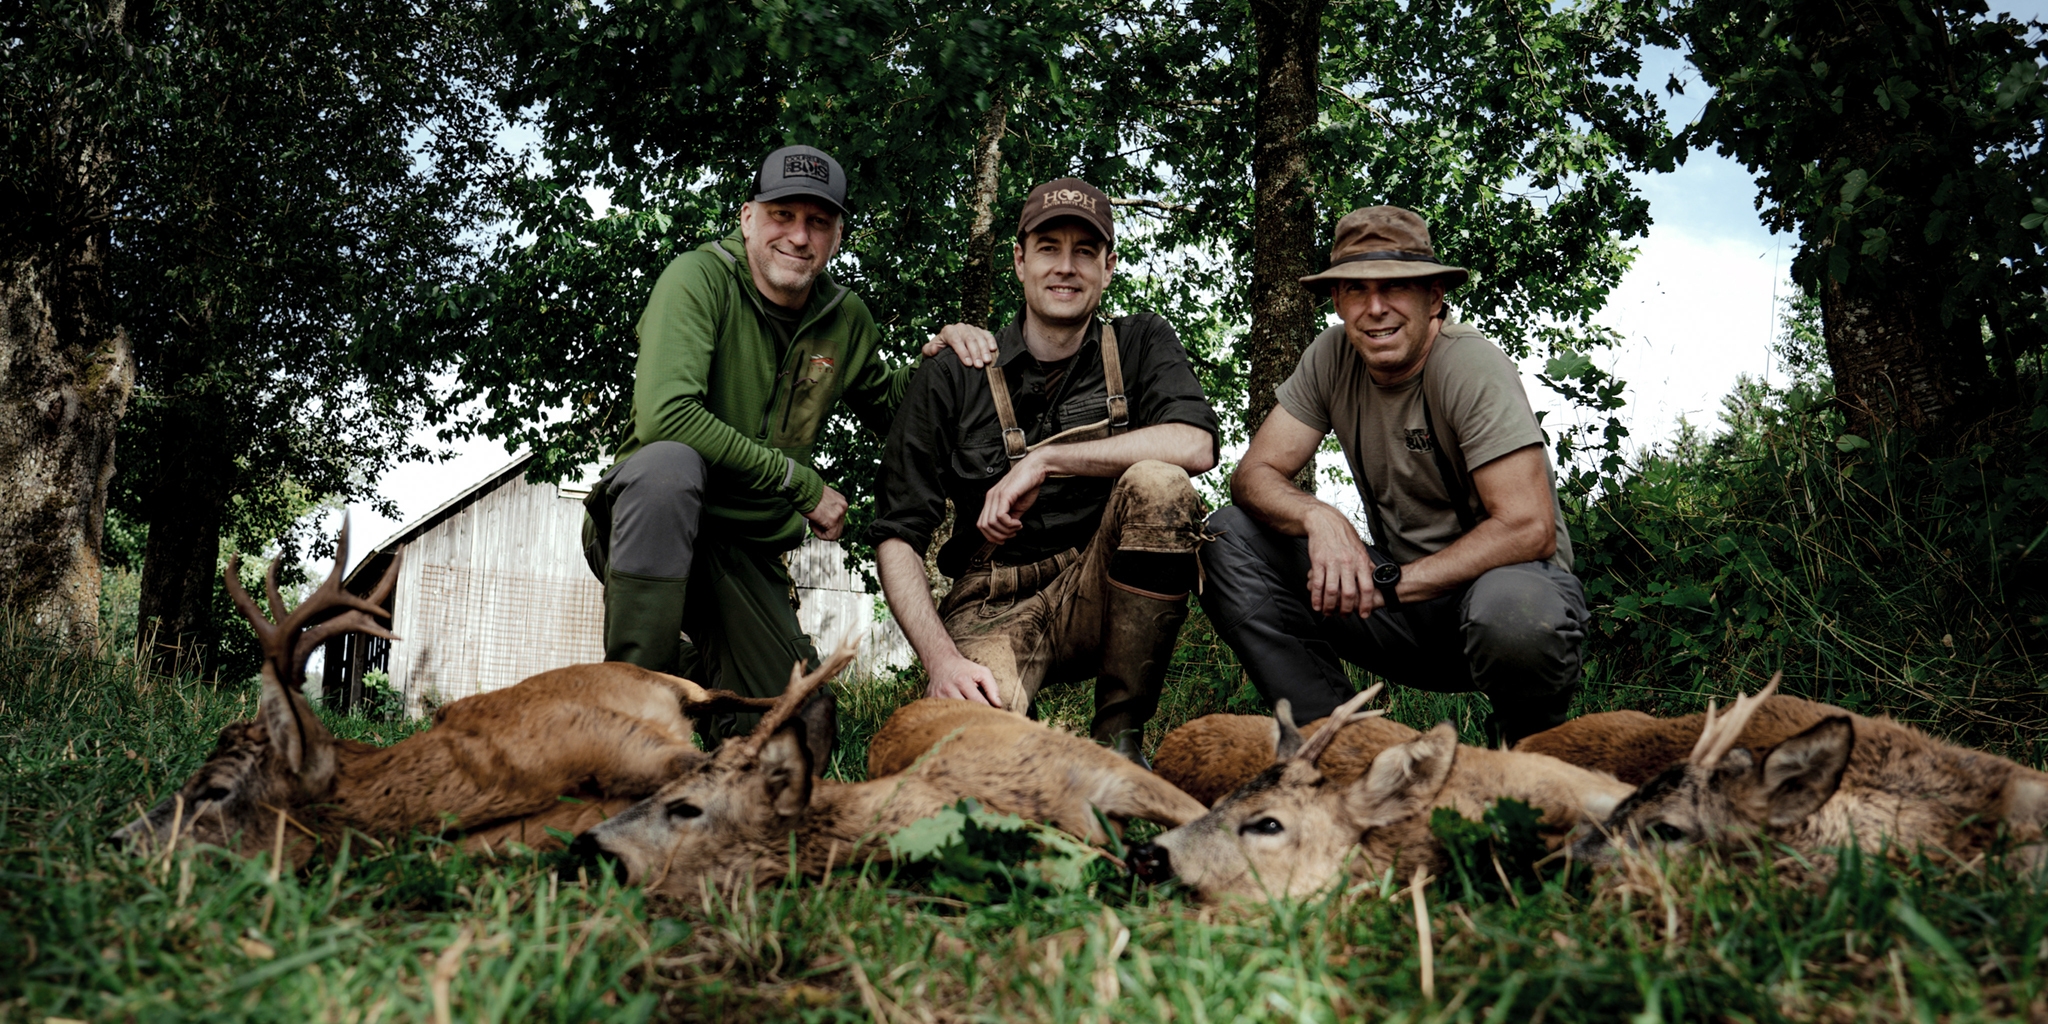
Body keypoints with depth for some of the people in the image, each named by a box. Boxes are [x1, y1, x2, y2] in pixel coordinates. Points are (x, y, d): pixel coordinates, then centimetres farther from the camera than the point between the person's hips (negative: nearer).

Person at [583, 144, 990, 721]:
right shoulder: (700, 277, -14)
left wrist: (935, 360, -1)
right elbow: (664, 416, -29)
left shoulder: (845, 319, 4)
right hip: (649, 527, -5)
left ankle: (698, 666, 30)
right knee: (670, 463, -39)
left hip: (749, 552, 5)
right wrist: (802, 482, -22)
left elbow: (888, 409, 23)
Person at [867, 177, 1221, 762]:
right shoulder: (951, 378, 3)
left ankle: (1119, 735, -16)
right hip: (995, 605, -2)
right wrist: (940, 657, -18)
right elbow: (897, 537, -2)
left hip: (1102, 596, 2)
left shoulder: (1140, 344, 7)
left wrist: (1045, 460, -17)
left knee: (1158, 482, -29)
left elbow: (1195, 445, -15)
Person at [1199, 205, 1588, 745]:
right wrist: (1318, 516, -29)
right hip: (1404, 586, 5)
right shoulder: (1331, 357, -4)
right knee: (1230, 537, -11)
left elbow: (1529, 529, -25)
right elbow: (1253, 474, -6)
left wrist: (1387, 583, -27)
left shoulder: (1471, 367, -19)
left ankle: (1528, 743, -5)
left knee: (1511, 610, -41)